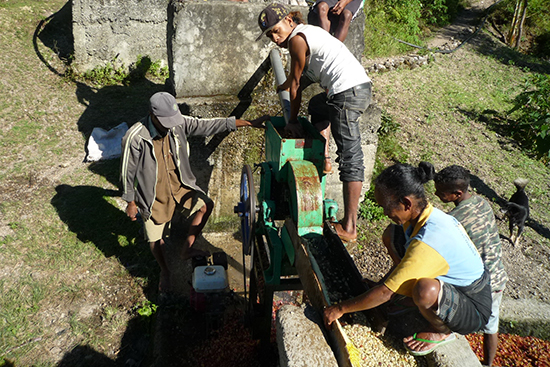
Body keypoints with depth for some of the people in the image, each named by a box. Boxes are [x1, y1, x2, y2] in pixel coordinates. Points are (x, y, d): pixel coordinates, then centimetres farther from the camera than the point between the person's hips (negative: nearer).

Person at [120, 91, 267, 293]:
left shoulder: (178, 124, -14)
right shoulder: (135, 137, -25)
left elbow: (209, 125, -14)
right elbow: (127, 172, -13)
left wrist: (249, 123, -16)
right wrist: (130, 202, -4)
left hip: (179, 187, 4)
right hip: (154, 197, -3)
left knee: (206, 205, -14)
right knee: (156, 240, 7)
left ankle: (188, 247, 7)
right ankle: (164, 271, 39)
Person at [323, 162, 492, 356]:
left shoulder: (427, 243, -37)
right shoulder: (429, 214, -10)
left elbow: (385, 293, -31)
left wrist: (340, 309, -21)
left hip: (473, 311, -7)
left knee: (425, 290, -41)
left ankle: (442, 332, -6)